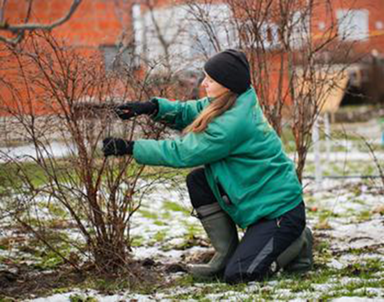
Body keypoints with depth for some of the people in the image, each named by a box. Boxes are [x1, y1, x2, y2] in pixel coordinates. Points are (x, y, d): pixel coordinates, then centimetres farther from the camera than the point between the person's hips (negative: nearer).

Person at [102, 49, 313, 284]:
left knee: (237, 274, -16)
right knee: (198, 180, -2)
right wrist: (153, 107, -12)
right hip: (258, 199, 9)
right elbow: (190, 112, 6)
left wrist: (130, 148, -18)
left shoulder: (234, 123, -27)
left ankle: (297, 244, 8)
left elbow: (182, 153, -22)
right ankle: (226, 256, 9)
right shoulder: (235, 103, -1)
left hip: (283, 211, -9)